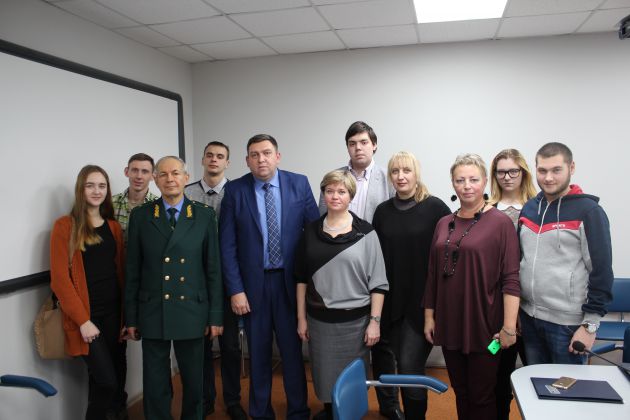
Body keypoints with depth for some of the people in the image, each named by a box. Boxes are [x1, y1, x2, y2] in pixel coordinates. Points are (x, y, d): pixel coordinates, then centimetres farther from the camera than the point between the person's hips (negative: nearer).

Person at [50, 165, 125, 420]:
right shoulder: (65, 226, -6)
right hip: (85, 315, -4)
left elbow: (120, 270, 10)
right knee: (108, 382, -6)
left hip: (112, 312, 5)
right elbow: (59, 278, -10)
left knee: (99, 381, 12)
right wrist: (82, 320, -13)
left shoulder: (114, 226, 9)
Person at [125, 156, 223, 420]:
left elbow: (213, 268, 0)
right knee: (155, 385, 10)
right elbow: (132, 270, 3)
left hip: (192, 312, 0)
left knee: (194, 381, 13)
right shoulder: (140, 216, 1)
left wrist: (216, 316, -1)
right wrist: (131, 317, 3)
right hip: (152, 313, 0)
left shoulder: (205, 215, 0)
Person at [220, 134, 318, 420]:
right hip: (253, 282, 0)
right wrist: (235, 290, -8)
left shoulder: (299, 184, -2)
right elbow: (228, 245, -3)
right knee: (258, 352, 13)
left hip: (290, 280, 0)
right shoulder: (235, 190, -3)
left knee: (292, 349, 10)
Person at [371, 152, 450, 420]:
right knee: (396, 364, 14)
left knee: (410, 365, -5)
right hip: (391, 300, 4)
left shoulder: (435, 208, -7)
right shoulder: (383, 211, 6)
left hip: (423, 300, -4)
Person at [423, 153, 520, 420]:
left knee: (482, 397, 9)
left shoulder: (500, 223, -8)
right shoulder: (444, 224, 7)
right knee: (461, 394, 17)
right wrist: (429, 316, 9)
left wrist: (509, 326, -14)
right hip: (449, 326, 5)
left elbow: (511, 279, -11)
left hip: (484, 327, -4)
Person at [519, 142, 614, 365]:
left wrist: (591, 324, -14)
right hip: (529, 317, 5)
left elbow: (602, 273, -12)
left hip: (568, 322, -5)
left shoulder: (588, 211, -10)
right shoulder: (529, 208, 7)